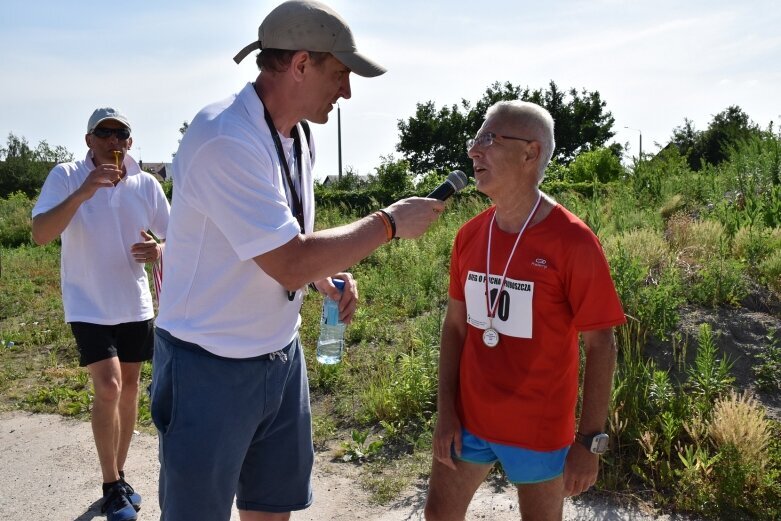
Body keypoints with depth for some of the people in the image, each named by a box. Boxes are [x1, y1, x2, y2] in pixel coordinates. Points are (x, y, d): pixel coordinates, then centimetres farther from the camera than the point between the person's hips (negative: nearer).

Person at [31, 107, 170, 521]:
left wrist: (159, 250, -18)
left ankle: (118, 478, 30)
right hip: (88, 305, -3)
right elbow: (40, 234, -19)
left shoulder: (146, 184, -3)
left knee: (129, 386, 12)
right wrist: (82, 193, -31)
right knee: (108, 387, -12)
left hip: (135, 304, 4)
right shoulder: (66, 176, -9)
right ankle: (112, 487, 7)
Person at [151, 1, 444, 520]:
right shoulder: (224, 140, -25)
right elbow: (289, 264, -28)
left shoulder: (299, 137, 4)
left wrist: (325, 274, -2)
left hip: (281, 355, 8)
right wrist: (389, 223, -18)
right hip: (211, 367, -8)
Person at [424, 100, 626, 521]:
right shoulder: (469, 235, -1)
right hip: (468, 419, 5)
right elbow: (455, 324, 5)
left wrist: (590, 441, -13)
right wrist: (445, 410, 1)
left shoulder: (573, 242, -17)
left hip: (538, 430, -4)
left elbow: (600, 346, -13)